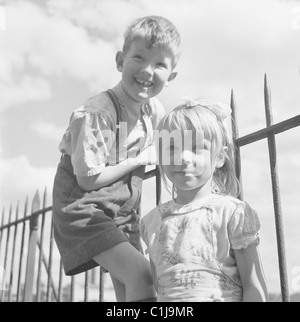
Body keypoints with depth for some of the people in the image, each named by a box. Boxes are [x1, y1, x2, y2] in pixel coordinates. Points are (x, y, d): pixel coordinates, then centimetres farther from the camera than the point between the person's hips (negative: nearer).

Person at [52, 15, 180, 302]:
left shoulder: (154, 109, 1)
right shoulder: (97, 112, -23)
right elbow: (89, 179, -23)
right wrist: (139, 160, -14)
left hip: (123, 212, 8)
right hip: (83, 209, -8)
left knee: (128, 290, 9)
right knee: (141, 275, -22)